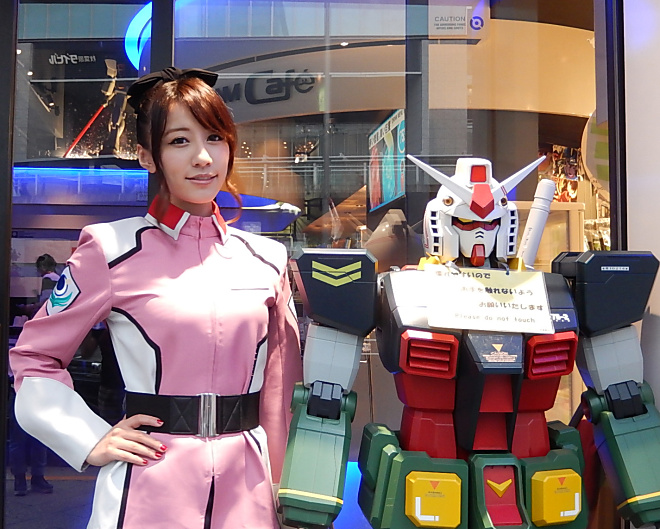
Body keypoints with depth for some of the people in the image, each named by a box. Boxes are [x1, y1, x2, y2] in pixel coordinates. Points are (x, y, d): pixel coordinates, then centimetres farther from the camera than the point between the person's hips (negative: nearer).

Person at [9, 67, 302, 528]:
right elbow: (34, 359, 1)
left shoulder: (266, 259, 2)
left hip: (244, 489, 3)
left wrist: (278, 488, 9)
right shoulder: (112, 250, -8)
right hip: (148, 490, -3)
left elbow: (281, 386, 8)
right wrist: (91, 442, -8)